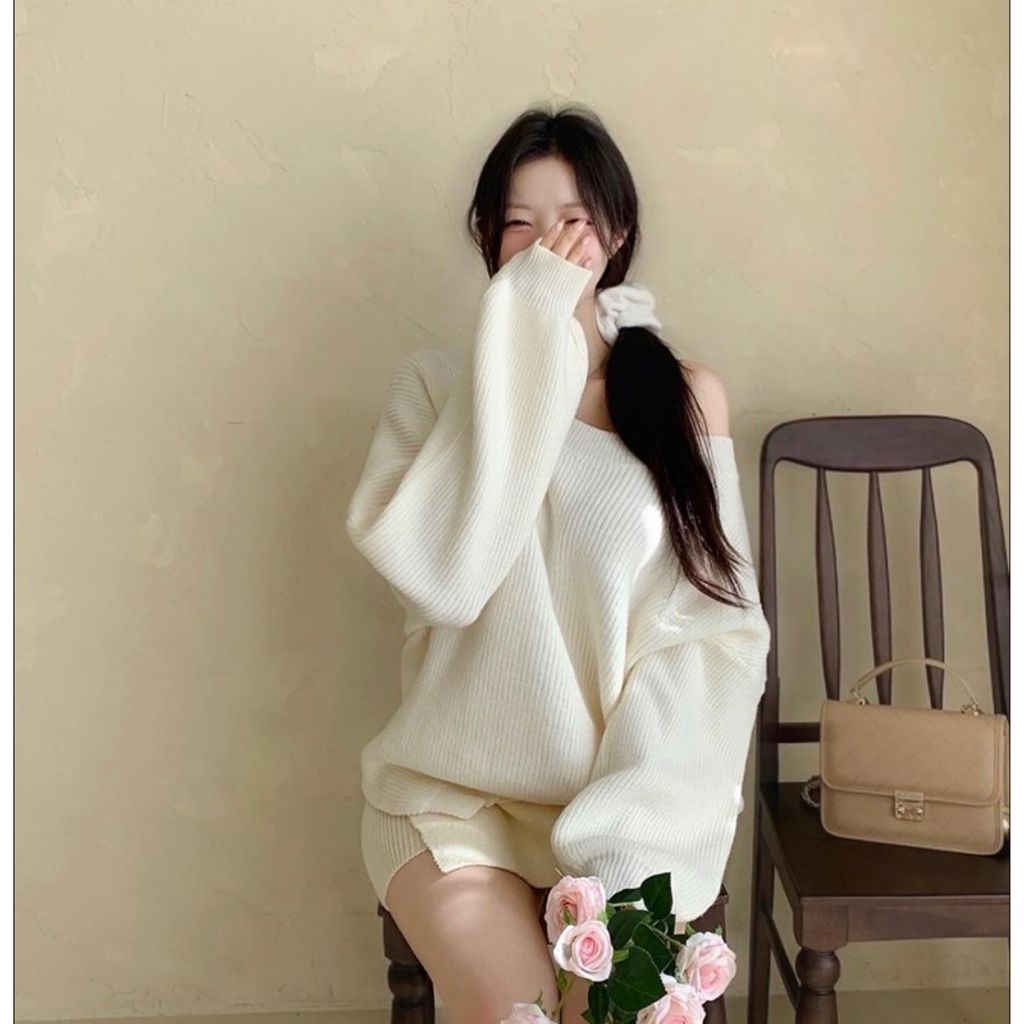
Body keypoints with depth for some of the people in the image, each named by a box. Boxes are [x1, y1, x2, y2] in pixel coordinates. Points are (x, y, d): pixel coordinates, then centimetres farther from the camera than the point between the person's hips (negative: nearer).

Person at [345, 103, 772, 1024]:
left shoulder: (688, 396, 3)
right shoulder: (437, 384, 2)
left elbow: (715, 627, -4)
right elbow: (438, 577, -17)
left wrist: (635, 826, -16)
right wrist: (517, 349, -17)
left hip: (629, 783, 1)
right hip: (455, 788, -1)